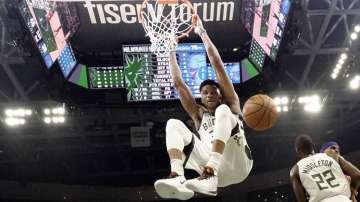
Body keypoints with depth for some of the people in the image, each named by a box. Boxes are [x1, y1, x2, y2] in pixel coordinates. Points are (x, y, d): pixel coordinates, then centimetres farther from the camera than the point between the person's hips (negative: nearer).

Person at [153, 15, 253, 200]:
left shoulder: (229, 105, 21)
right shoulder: (199, 114, 28)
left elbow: (218, 66, 14)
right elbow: (178, 83, 24)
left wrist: (202, 32, 16)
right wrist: (171, 50, 26)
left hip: (236, 165, -3)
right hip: (212, 169, 3)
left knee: (223, 111, -22)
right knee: (173, 124, -7)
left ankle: (210, 176, -42)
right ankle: (177, 178, -36)